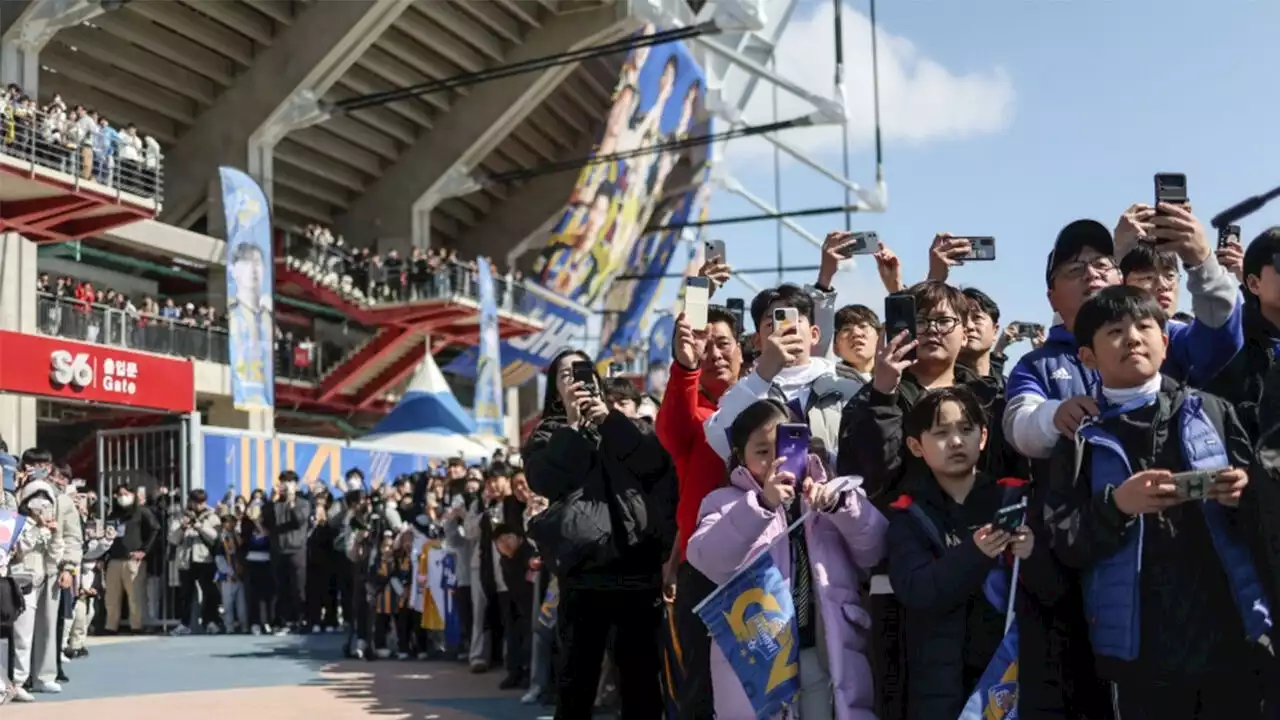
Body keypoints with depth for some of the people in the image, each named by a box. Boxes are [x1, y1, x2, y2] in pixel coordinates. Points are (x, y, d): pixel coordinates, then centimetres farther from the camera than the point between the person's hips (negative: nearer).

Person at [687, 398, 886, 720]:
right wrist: (762, 504, -31)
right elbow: (706, 559, -18)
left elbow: (874, 551, -3)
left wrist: (840, 504, -20)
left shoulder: (829, 494, 10)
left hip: (824, 654, 2)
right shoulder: (727, 503, 1)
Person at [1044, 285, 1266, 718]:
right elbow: (1063, 545, -3)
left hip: (1232, 634, 1)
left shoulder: (1211, 412, 6)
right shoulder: (1082, 441, 3)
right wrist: (1115, 505, -17)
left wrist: (1244, 495, -9)